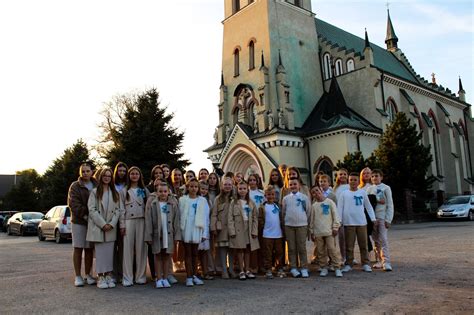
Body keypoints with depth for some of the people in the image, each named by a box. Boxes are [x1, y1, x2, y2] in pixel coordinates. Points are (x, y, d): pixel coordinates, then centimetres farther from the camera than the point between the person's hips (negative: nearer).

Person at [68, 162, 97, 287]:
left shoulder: (96, 186, 8)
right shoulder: (75, 186, -1)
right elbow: (73, 204, -11)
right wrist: (85, 215, -18)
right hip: (78, 221, -3)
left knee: (89, 249, 7)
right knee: (78, 248, 2)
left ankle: (88, 275, 17)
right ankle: (78, 276, 9)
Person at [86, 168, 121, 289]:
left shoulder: (115, 193, 11)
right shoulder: (94, 192, 2)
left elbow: (117, 210, 6)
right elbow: (92, 209, -6)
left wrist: (111, 224, -8)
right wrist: (103, 224, -12)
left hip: (111, 227, 3)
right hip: (98, 227, -3)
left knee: (109, 252, 5)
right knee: (100, 253, -2)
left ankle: (108, 276, 12)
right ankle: (100, 278, 5)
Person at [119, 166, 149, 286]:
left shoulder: (145, 190, 13)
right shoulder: (124, 191, 10)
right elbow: (121, 209, 5)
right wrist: (122, 225, -3)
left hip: (142, 221, 1)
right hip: (128, 221, -1)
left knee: (141, 248, 0)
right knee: (128, 248, -2)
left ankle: (140, 276, 8)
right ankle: (127, 278, 3)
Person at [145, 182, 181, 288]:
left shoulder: (173, 203, 2)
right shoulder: (152, 203, -1)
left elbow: (176, 220, 2)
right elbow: (148, 220, -2)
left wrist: (177, 235, -2)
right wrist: (148, 236, -7)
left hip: (169, 234, 1)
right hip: (157, 233, -1)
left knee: (167, 255, 7)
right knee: (158, 255, 7)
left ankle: (165, 278, 16)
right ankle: (159, 279, 15)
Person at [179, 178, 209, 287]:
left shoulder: (203, 200, 4)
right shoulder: (182, 200, 0)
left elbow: (205, 217, 4)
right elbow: (180, 215, -1)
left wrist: (204, 233, 0)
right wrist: (180, 229, -8)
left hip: (197, 229, 2)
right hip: (186, 229, -1)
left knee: (195, 253, 10)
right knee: (188, 253, 4)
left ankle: (195, 275, 18)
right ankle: (189, 277, 8)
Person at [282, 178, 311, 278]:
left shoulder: (304, 197, 3)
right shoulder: (286, 198, 7)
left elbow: (308, 211, 9)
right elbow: (283, 212, 12)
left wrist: (304, 219, 8)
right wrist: (287, 220, 8)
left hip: (302, 225, -1)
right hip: (289, 225, 1)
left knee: (302, 247, 0)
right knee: (291, 248, 4)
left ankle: (304, 268, 7)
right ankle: (293, 268, 12)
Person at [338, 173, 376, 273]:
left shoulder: (363, 192, 8)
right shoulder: (344, 194, 3)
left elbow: (368, 206, 13)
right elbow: (339, 208, 1)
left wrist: (373, 218, 6)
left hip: (362, 222, 1)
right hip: (349, 223, -1)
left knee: (363, 245, 6)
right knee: (349, 246, 4)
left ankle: (365, 264, 15)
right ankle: (348, 264, 12)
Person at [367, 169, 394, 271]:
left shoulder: (386, 188, 1)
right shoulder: (370, 189, 11)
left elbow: (390, 205, -3)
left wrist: (388, 219, -9)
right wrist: (378, 201, -9)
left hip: (383, 217, -4)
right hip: (372, 217, 4)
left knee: (383, 240, -11)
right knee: (376, 240, 8)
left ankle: (386, 262, -12)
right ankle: (379, 261, 15)